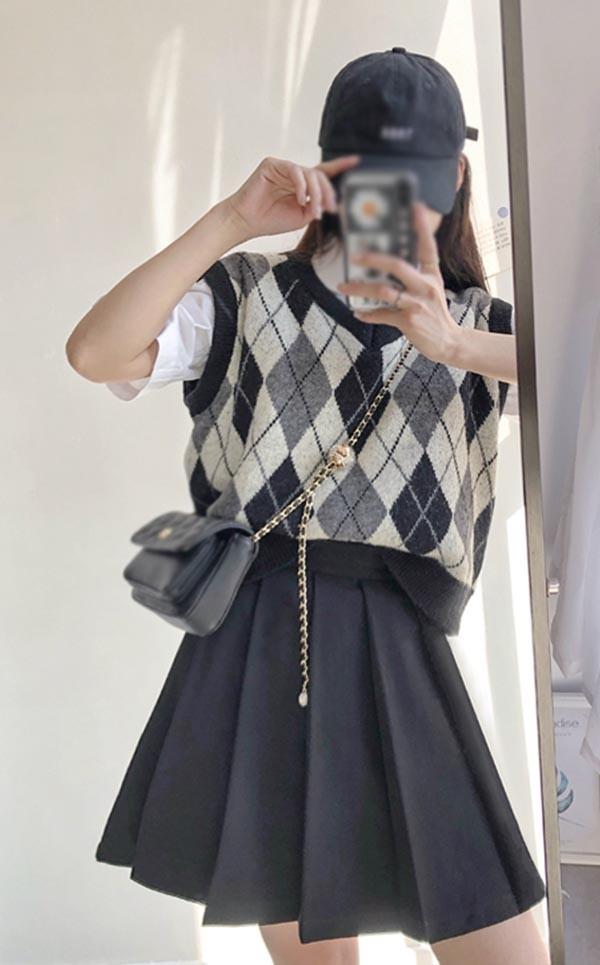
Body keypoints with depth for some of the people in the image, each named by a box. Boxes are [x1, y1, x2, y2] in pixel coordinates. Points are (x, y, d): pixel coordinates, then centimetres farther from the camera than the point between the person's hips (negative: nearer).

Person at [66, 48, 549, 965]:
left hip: (397, 654, 1)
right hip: (253, 648, -1)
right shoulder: (250, 295, 9)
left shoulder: (481, 327, 14)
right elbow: (96, 354, -8)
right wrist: (230, 221, -11)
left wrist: (452, 345, -20)